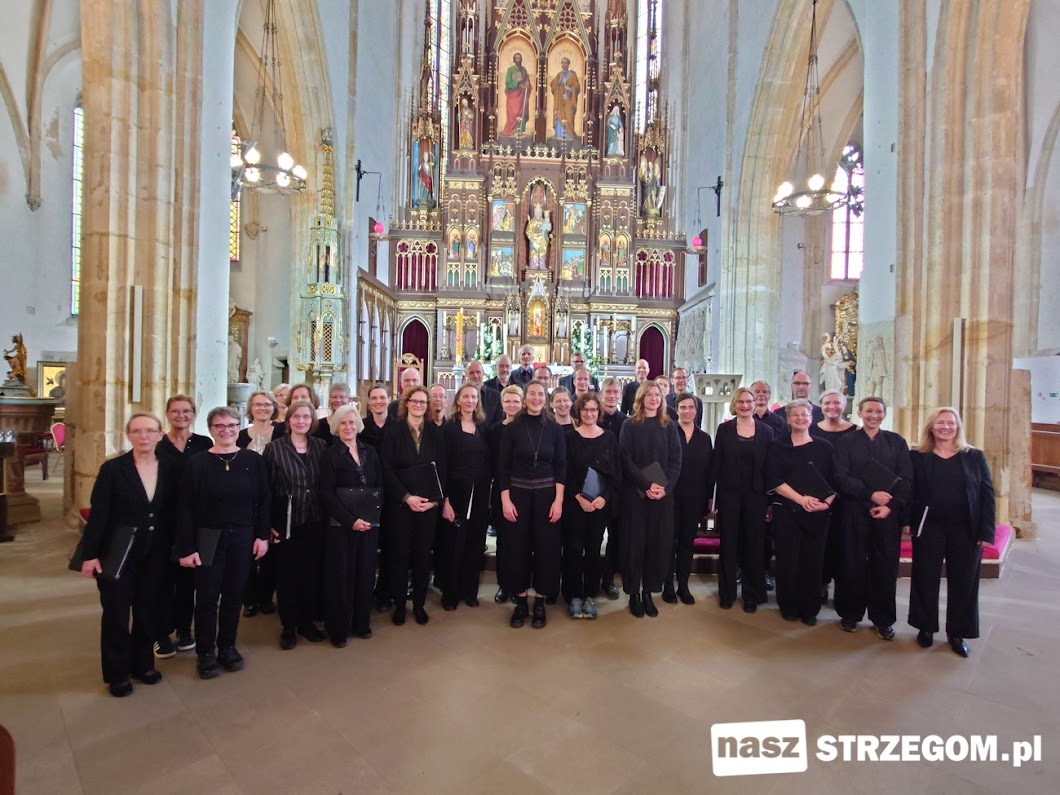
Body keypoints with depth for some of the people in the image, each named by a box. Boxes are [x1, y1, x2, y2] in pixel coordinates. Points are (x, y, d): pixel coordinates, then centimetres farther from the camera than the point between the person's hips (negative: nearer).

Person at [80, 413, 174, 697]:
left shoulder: (170, 468, -1)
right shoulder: (112, 468, -9)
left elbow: (174, 511, 3)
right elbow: (97, 513, -9)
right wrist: (90, 554, -11)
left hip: (155, 554, 3)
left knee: (148, 610, 13)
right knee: (116, 612, 9)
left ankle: (143, 663, 31)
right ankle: (117, 673, 25)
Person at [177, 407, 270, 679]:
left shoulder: (254, 460, -2)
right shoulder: (197, 463, -5)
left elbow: (263, 501, 2)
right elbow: (185, 508, -6)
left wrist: (262, 535, -3)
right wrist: (186, 548, -9)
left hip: (242, 538, 2)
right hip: (208, 539, -1)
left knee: (234, 595, 12)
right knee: (207, 597, 7)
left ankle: (227, 647, 30)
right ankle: (206, 652, 25)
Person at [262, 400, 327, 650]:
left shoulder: (321, 446, 2)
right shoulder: (274, 448, -4)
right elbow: (265, 488, -3)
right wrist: (267, 523, -6)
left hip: (315, 522, 2)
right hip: (285, 522, -2)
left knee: (311, 573, 12)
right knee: (287, 574, 8)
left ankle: (307, 622, 29)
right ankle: (288, 627, 25)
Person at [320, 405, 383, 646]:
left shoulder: (370, 452, 8)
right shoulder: (330, 454, -3)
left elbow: (380, 487, 8)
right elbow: (327, 494, -10)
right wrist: (351, 520, -18)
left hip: (369, 523, 4)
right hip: (340, 524, -3)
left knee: (365, 573, 10)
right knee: (340, 575, 4)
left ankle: (361, 622, 26)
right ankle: (338, 628, 19)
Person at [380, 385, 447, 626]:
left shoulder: (435, 432, 5)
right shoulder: (393, 431, -2)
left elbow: (442, 468, 4)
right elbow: (386, 469, -7)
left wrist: (435, 498, -8)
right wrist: (407, 497, -14)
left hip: (429, 503, 2)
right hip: (399, 502, -2)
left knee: (423, 553, 8)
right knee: (399, 553, 5)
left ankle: (419, 603, 22)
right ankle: (399, 604, 21)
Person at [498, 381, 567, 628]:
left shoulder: (555, 429, 0)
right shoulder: (511, 428, -2)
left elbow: (561, 466, 0)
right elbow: (503, 467, -2)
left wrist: (558, 500, -7)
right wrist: (505, 500, -9)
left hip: (546, 494, 1)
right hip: (518, 494, -1)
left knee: (546, 547, 5)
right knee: (518, 547, 5)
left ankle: (540, 602, 21)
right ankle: (520, 601, 21)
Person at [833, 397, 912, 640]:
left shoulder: (896, 442, 8)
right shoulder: (846, 442, 4)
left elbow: (907, 479, 2)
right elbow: (841, 478, -4)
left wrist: (891, 505, -9)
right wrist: (870, 495, -15)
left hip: (888, 513, 1)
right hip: (855, 512, -1)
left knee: (885, 565, 6)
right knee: (853, 564, 6)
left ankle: (883, 619, 22)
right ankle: (850, 614, 20)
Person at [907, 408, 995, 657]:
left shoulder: (975, 457, 1)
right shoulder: (917, 457, -1)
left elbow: (987, 494, 0)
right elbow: (909, 492, 0)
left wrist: (986, 531, -6)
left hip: (966, 530, 1)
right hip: (928, 528, -1)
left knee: (962, 582, 10)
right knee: (926, 579, 8)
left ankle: (957, 632, 26)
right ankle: (926, 627, 25)